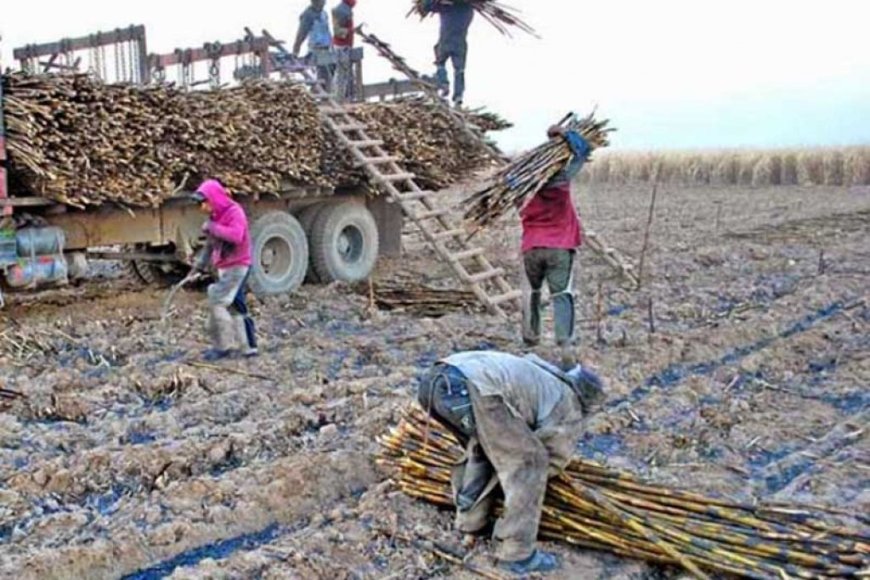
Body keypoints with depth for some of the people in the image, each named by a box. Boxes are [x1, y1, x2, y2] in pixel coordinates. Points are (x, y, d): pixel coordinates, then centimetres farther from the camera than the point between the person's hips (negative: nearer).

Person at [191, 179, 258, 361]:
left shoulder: (235, 212, -14)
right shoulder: (215, 216, 13)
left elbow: (236, 235, -33)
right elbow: (210, 245, 20)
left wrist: (212, 227, -26)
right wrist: (199, 266, 15)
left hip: (237, 266, -9)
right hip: (225, 268, 9)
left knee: (216, 302, -12)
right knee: (235, 307, 10)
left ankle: (224, 345, -2)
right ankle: (249, 347, 16)